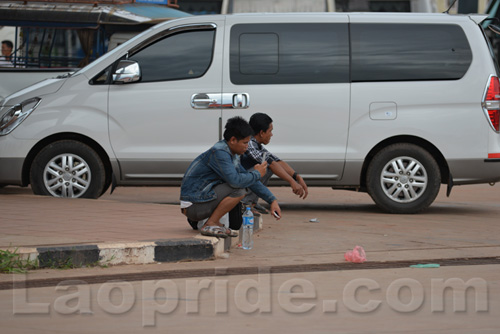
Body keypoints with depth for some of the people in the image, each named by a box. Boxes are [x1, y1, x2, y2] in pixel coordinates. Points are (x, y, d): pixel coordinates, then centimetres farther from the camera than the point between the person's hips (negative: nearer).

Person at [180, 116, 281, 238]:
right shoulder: (219, 153, -19)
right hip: (193, 207, -10)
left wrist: (272, 200, 10)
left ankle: (213, 222, 9)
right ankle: (210, 225, -12)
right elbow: (235, 180, -31)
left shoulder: (232, 155, 11)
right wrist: (256, 174, -12)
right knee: (238, 189, -21)